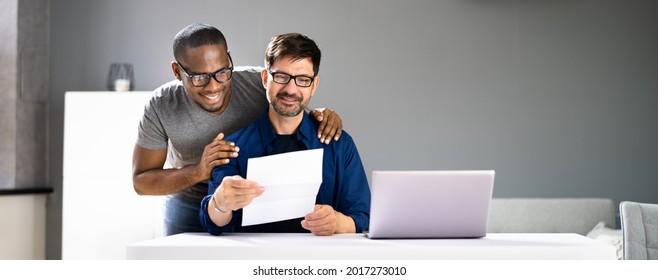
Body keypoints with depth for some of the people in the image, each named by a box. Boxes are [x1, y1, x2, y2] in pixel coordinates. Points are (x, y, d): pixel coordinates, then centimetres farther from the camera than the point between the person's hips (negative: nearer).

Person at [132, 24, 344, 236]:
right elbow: (141, 182, -17)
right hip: (190, 205, -1)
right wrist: (198, 172, -34)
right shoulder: (161, 107, -22)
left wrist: (321, 117, -29)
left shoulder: (260, 84, -21)